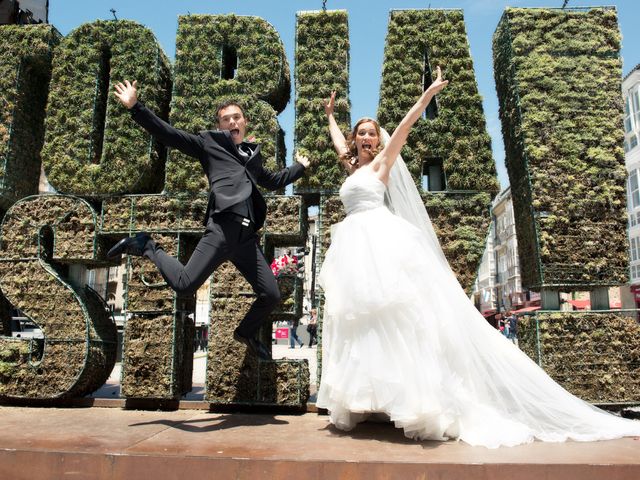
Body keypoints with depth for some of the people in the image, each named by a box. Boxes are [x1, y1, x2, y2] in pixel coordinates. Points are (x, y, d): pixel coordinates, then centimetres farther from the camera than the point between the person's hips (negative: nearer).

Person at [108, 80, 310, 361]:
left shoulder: (252, 154, 29)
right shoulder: (209, 142, 13)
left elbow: (273, 181, 45)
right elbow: (168, 134, 4)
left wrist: (300, 166, 50)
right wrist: (135, 107, -5)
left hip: (248, 237, 6)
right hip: (222, 229, -5)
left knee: (271, 295, 5)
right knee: (185, 284, -17)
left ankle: (246, 334, 33)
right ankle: (147, 247, 9)